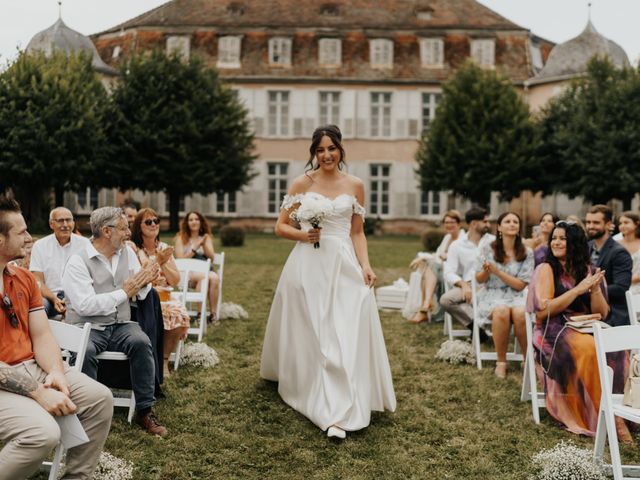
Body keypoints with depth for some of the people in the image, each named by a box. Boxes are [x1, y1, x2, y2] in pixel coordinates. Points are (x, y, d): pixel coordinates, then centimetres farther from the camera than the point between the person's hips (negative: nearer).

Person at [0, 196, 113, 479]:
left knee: (100, 398, -3)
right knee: (44, 432, -30)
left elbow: (41, 336, 8)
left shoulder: (24, 278, 10)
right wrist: (38, 392, -24)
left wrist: (56, 372, -12)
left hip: (32, 368, 8)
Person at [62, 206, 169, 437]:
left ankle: (144, 411, -17)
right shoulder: (78, 262, -8)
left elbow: (141, 294, 11)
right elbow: (84, 305, -21)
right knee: (85, 351, -36)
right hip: (86, 327, -4)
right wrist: (124, 292, -18)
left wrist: (144, 282, -13)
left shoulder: (127, 252, 10)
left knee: (141, 342, -26)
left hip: (119, 325, 4)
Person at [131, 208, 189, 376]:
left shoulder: (164, 248, 13)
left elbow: (175, 281, 7)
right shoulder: (133, 248, -1)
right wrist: (157, 261, -16)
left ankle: (164, 359, -8)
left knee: (180, 315, -26)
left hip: (164, 298, 4)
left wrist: (164, 263, -7)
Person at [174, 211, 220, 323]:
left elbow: (211, 257, 7)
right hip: (187, 272, -3)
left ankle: (213, 314, -30)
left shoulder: (207, 237, 18)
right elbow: (180, 259, -1)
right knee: (203, 276, -37)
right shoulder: (181, 237, 9)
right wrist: (195, 248, -7)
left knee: (214, 277, -33)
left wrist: (204, 244, -7)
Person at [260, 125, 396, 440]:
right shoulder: (302, 183, 3)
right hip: (308, 266, -1)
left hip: (344, 265, 1)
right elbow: (281, 227, 5)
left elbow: (357, 233, 10)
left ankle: (339, 413, -4)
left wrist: (365, 265, -3)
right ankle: (331, 409, 7)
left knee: (347, 332, -8)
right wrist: (302, 235, -14)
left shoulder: (354, 186, 8)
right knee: (313, 334, -1)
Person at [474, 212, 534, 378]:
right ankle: (501, 361, -21)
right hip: (492, 295, -1)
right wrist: (486, 271, -18)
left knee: (521, 314, -34)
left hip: (517, 295, 1)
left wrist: (497, 271, -16)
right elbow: (479, 280, 6)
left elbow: (520, 285, -3)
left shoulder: (527, 253, 2)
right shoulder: (488, 249, 1)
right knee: (502, 312, -35)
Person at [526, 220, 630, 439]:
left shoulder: (590, 271, 11)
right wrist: (577, 290, -13)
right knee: (589, 349, -34)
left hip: (587, 329, 4)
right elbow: (543, 310, -10)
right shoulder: (546, 269, 0)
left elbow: (602, 314, 9)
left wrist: (595, 289, -10)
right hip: (554, 331, -4)